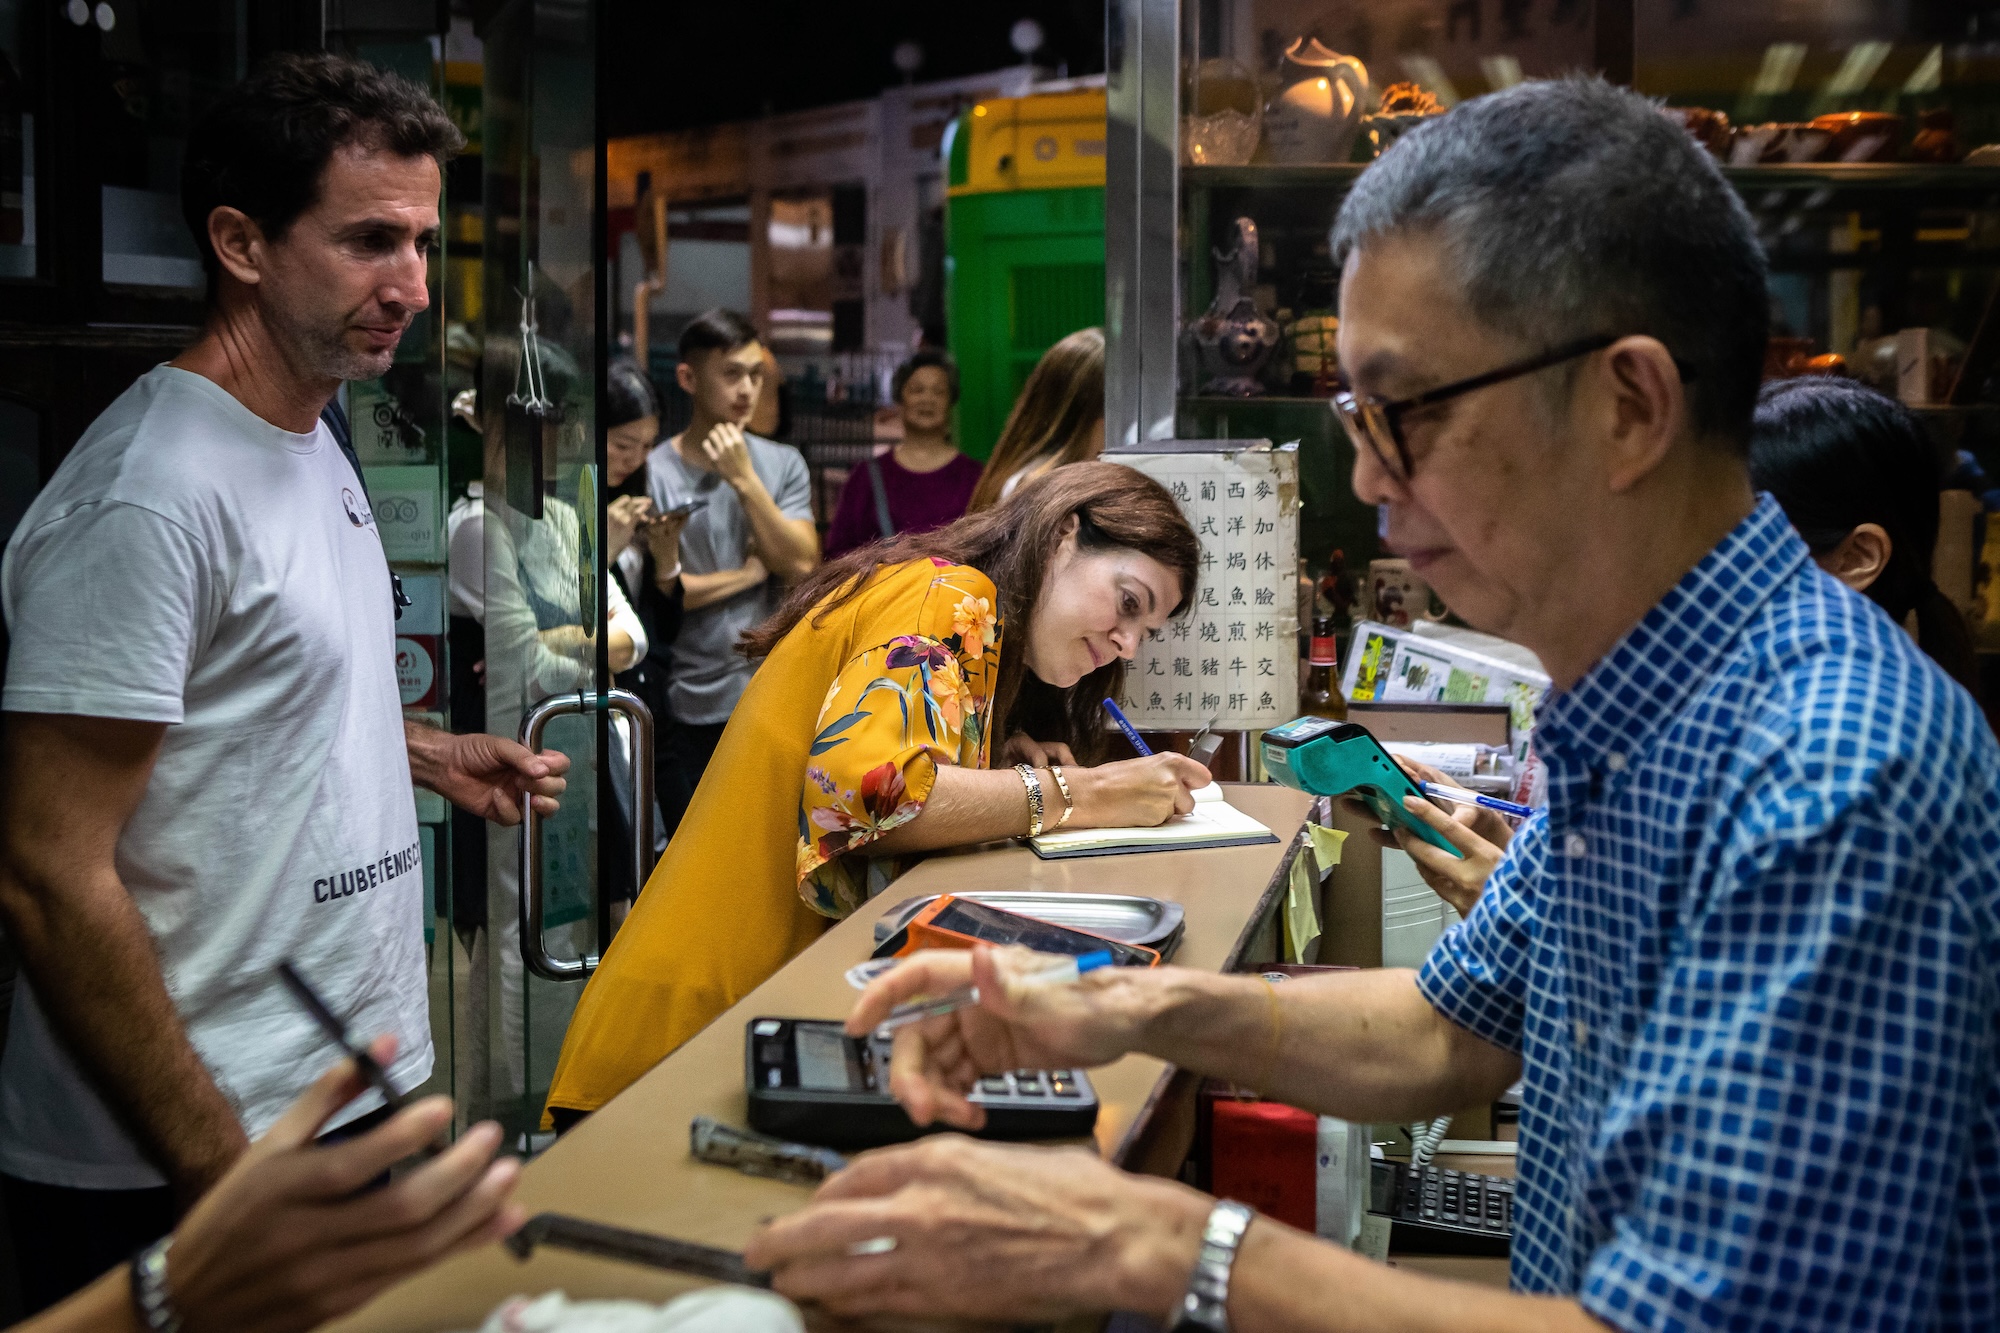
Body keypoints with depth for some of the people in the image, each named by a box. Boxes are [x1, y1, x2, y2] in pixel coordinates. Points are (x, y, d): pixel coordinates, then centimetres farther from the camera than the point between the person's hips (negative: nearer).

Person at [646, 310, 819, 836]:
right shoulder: (653, 472, -7)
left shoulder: (782, 463, 4)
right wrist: (749, 574, -6)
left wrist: (744, 479, -13)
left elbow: (801, 566, -7)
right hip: (686, 708, -3)